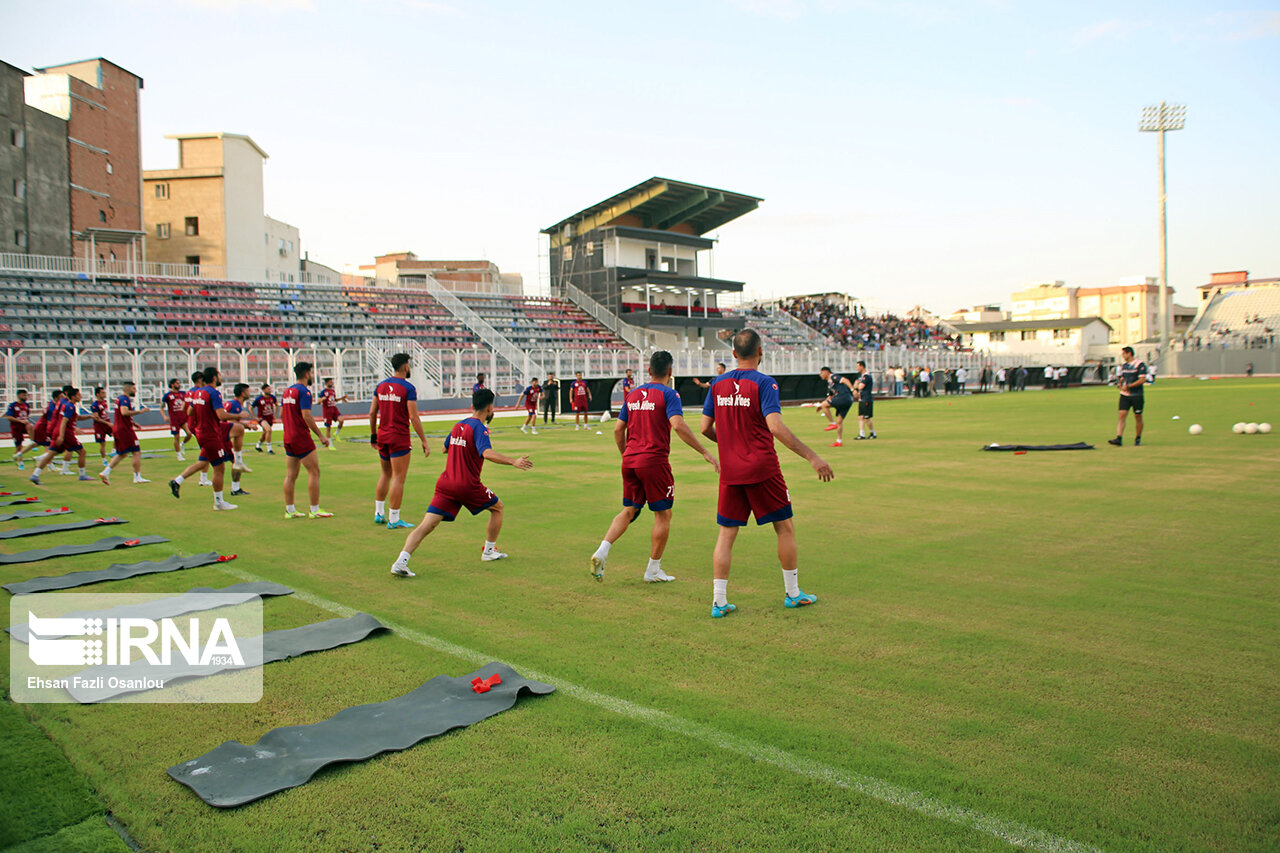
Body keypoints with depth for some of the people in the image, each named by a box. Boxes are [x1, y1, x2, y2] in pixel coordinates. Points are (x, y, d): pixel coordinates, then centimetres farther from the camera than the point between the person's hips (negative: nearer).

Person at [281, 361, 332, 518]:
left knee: (291, 475, 10)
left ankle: (290, 510, 13)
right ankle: (315, 510, -3)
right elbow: (306, 416, -20)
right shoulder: (304, 391, -12)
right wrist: (320, 436, -17)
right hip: (301, 437, -9)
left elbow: (281, 414, 19)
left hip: (288, 437, 9)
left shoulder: (287, 390, 14)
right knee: (314, 472, -4)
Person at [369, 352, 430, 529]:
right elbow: (414, 418, -15)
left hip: (382, 435, 7)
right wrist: (424, 441, -11)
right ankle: (393, 520, 0)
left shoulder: (380, 385, 8)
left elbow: (372, 413, 10)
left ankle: (379, 513, 24)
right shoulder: (408, 388, -11)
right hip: (399, 437, -7)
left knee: (385, 474, 21)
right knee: (399, 478, -2)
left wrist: (373, 435, 20)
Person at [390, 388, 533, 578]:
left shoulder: (458, 426, 14)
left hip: (445, 484, 6)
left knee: (426, 525, -3)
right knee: (497, 508, 20)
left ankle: (401, 561, -19)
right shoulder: (479, 428, -9)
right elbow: (487, 453, -27)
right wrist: (513, 461, -33)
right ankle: (489, 551, 27)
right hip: (468, 486, -6)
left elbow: (445, 448, 30)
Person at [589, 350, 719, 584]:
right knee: (663, 515, 7)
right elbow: (678, 425, -20)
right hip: (654, 461, -6)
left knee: (629, 511, 16)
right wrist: (705, 452, -19)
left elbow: (618, 429, 13)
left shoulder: (632, 394, 12)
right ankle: (653, 570, 12)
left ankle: (601, 553, -1)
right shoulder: (668, 394, -6)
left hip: (630, 461, 6)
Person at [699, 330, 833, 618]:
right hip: (762, 469, -4)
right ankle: (793, 594, 20)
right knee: (785, 528, 11)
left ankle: (719, 601, 6)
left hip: (730, 472, 5)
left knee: (726, 533, 8)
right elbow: (775, 426, -22)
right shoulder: (763, 383, -10)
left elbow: (705, 427, 9)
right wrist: (812, 457, -22)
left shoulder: (718, 384, 6)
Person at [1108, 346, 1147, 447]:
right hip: (1124, 395, 5)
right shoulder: (1123, 366, 13)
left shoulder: (1140, 365, -7)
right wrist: (1120, 384, -1)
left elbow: (1142, 380, -15)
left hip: (1137, 395, -5)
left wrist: (1128, 386, -19)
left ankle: (1138, 439, 18)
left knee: (1138, 417, 5)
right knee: (1122, 416, -8)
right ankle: (1119, 438, -15)